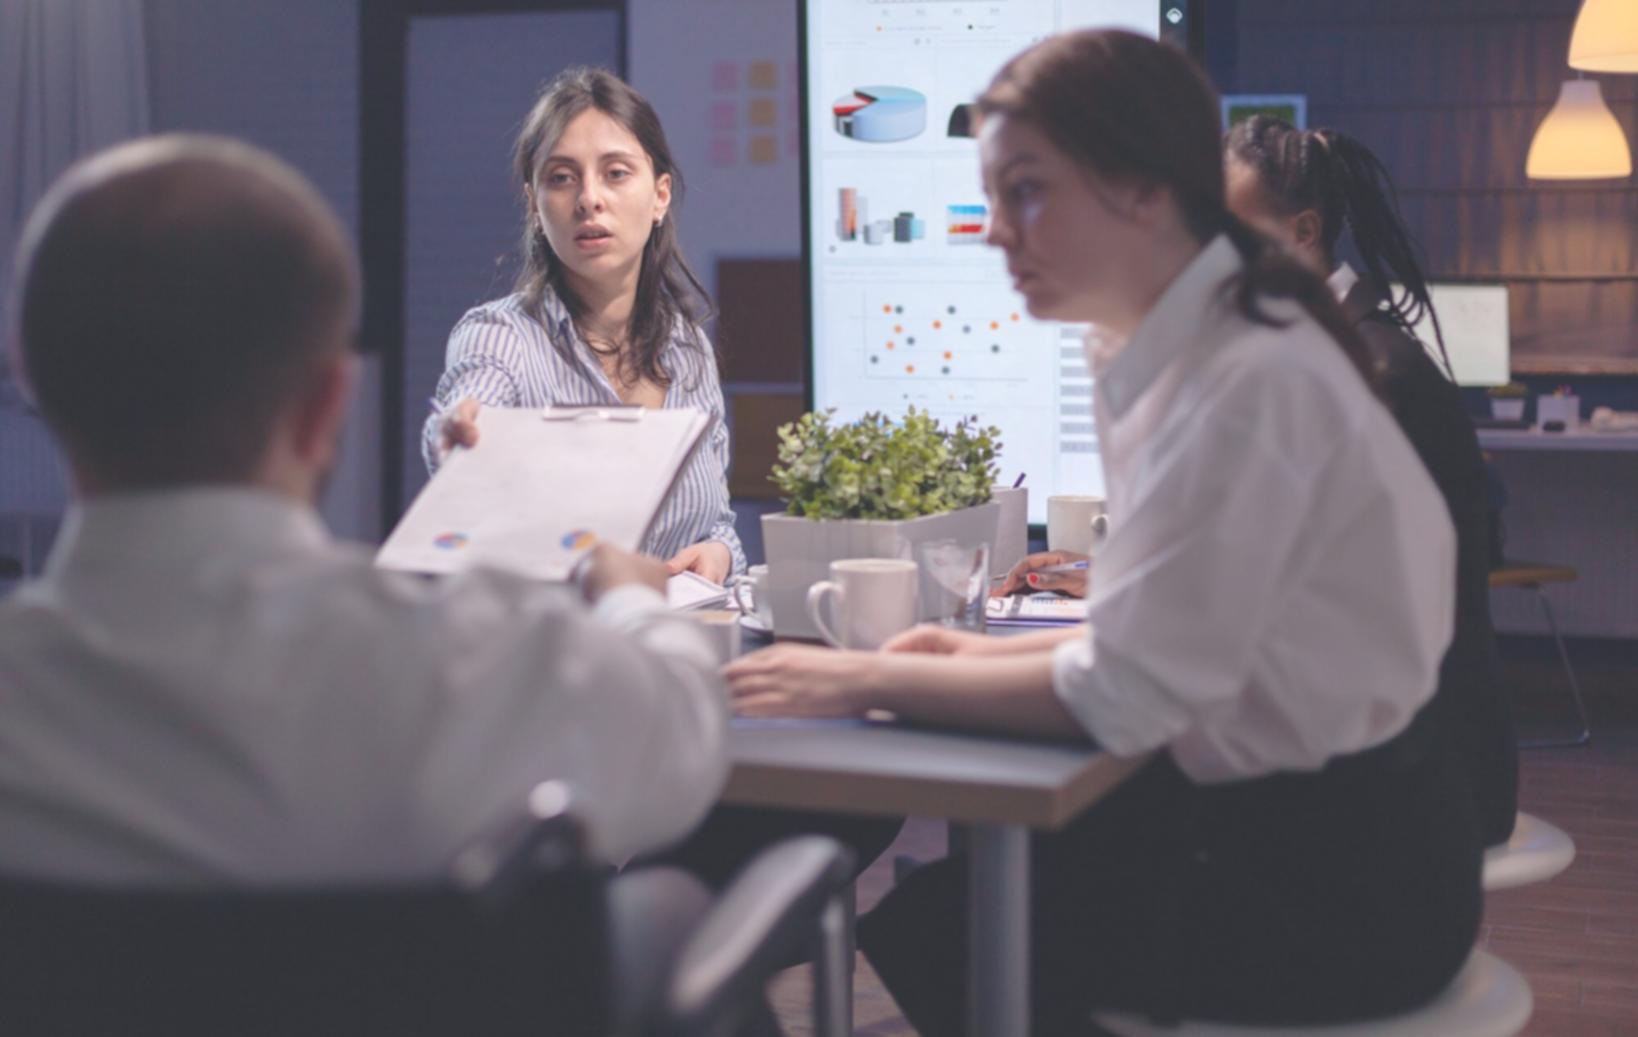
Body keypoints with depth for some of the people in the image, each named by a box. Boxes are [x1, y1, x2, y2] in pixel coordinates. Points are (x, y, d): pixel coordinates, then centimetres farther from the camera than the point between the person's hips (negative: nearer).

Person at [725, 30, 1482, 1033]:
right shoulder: (1178, 351, 4)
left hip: (1346, 873, -8)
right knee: (961, 871, 9)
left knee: (939, 925, -3)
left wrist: (866, 681, -15)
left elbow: (1124, 693, -23)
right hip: (1271, 811, 8)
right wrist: (993, 655, 2)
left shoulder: (1254, 383, -24)